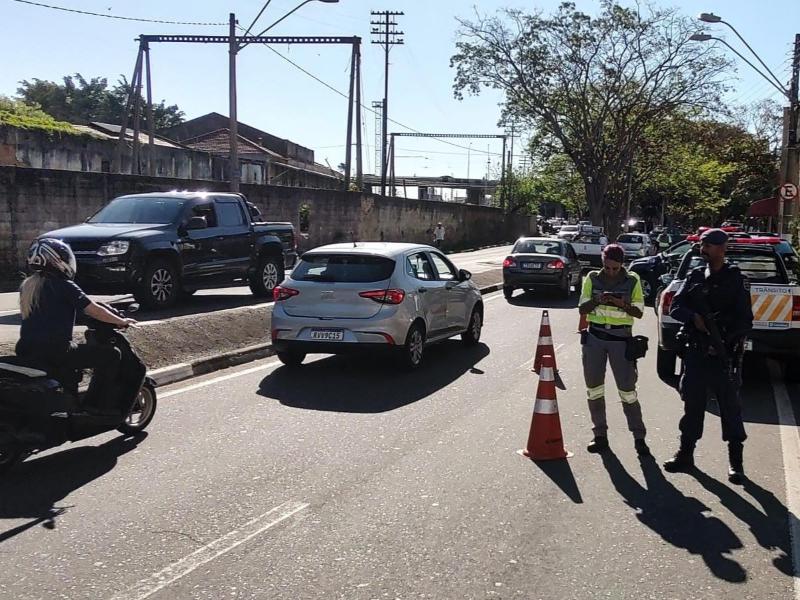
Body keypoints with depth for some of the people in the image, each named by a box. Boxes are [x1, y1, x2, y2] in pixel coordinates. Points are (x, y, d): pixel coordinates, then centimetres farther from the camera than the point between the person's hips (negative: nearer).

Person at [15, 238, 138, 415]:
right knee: (111, 354, -2)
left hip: (26, 351, 8)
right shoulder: (63, 285, -9)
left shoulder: (27, 285, 13)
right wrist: (122, 321, 4)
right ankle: (95, 402, -4)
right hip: (56, 351, -8)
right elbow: (93, 310, -9)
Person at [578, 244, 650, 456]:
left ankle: (639, 437, 8)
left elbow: (639, 312, -4)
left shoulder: (632, 280, -1)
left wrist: (621, 303, -22)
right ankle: (600, 434, 18)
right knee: (594, 388, 6)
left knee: (627, 389, -3)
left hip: (621, 338, -2)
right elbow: (582, 309, 0)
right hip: (595, 337, 3)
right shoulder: (592, 279, 3)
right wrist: (597, 300, -19)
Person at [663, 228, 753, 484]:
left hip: (724, 354, -4)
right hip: (695, 352, 4)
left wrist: (724, 337, -22)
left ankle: (736, 461, 13)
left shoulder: (736, 279, -3)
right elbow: (675, 307, 2)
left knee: (730, 406, 3)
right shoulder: (695, 276, 8)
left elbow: (745, 321, -7)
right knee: (692, 403, 11)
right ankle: (686, 454, 21)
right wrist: (694, 318, -17)